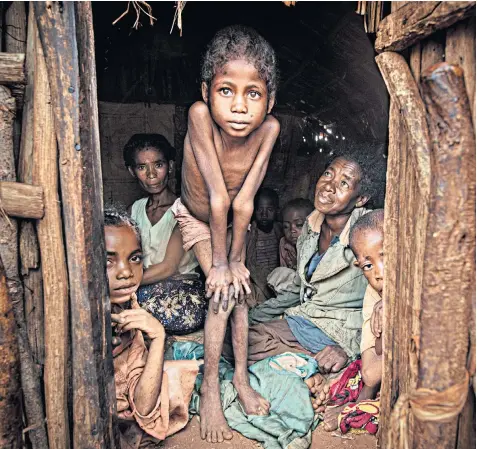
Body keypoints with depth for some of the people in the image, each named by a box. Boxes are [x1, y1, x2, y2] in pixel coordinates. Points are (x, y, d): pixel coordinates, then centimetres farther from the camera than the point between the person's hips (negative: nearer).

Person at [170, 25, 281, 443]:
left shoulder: (270, 128, -30)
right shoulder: (199, 115, -36)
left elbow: (243, 204, -26)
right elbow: (217, 199, -34)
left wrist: (236, 258, -20)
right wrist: (220, 263, -28)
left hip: (234, 220, 3)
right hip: (195, 217, -2)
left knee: (238, 291, 2)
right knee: (225, 292, -13)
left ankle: (241, 377, 23)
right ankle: (210, 387, 8)